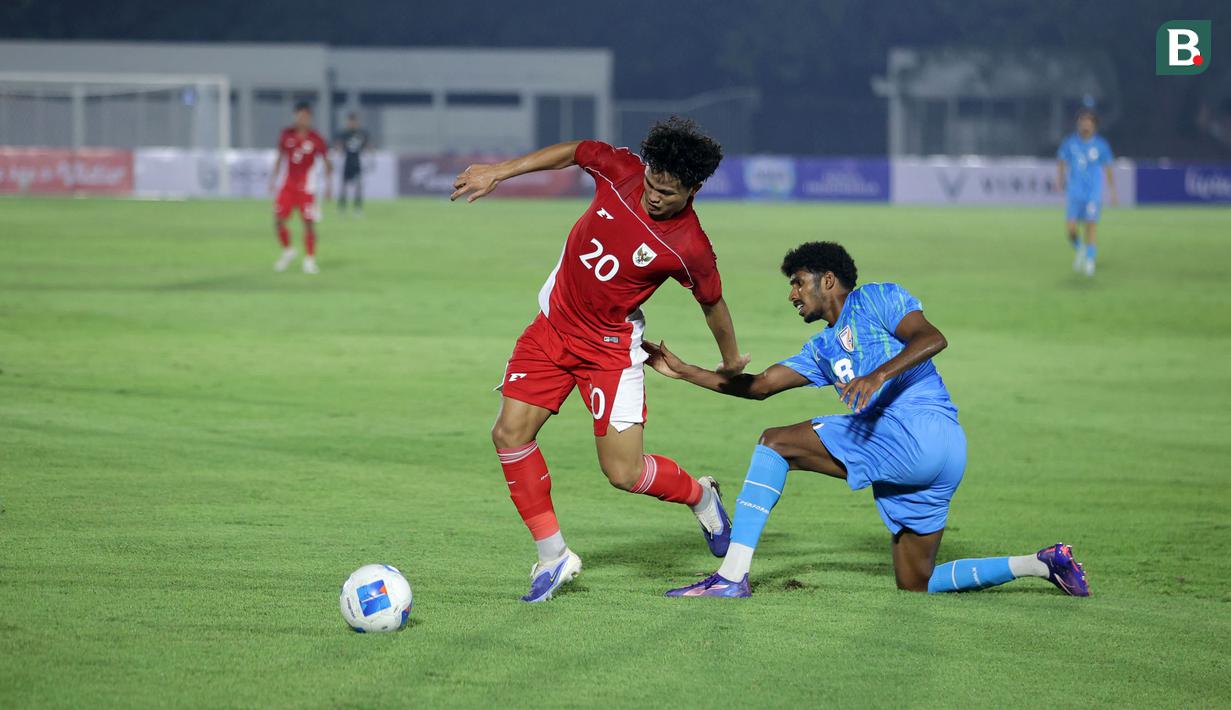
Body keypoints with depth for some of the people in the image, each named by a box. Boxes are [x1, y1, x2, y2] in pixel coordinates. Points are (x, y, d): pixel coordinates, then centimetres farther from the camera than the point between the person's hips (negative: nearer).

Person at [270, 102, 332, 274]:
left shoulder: (316, 140, -7)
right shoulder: (287, 134, 2)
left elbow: (328, 163, 1)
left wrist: (327, 185, -5)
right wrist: (273, 178, 11)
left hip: (306, 186, -3)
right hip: (289, 184, 3)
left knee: (309, 223, -6)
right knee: (278, 220, -3)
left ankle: (309, 260, 4)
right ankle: (288, 251, 20)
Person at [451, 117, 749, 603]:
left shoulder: (689, 248, -23)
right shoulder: (621, 171, -14)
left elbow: (712, 303, -5)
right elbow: (573, 152, 6)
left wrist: (731, 360, 12)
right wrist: (497, 173, 5)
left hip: (611, 347, -5)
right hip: (554, 322, 5)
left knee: (623, 473, -8)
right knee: (510, 433, -8)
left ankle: (700, 496, 26)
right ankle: (552, 557, 4)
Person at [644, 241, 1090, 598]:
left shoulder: (877, 300, 6)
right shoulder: (822, 350, 30)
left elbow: (932, 338, -11)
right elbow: (758, 385, 27)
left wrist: (878, 375, -26)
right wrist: (684, 372, 21)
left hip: (923, 429, -10)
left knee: (775, 442, -10)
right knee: (916, 587, 11)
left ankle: (733, 574, -20)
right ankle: (1042, 564, 16)